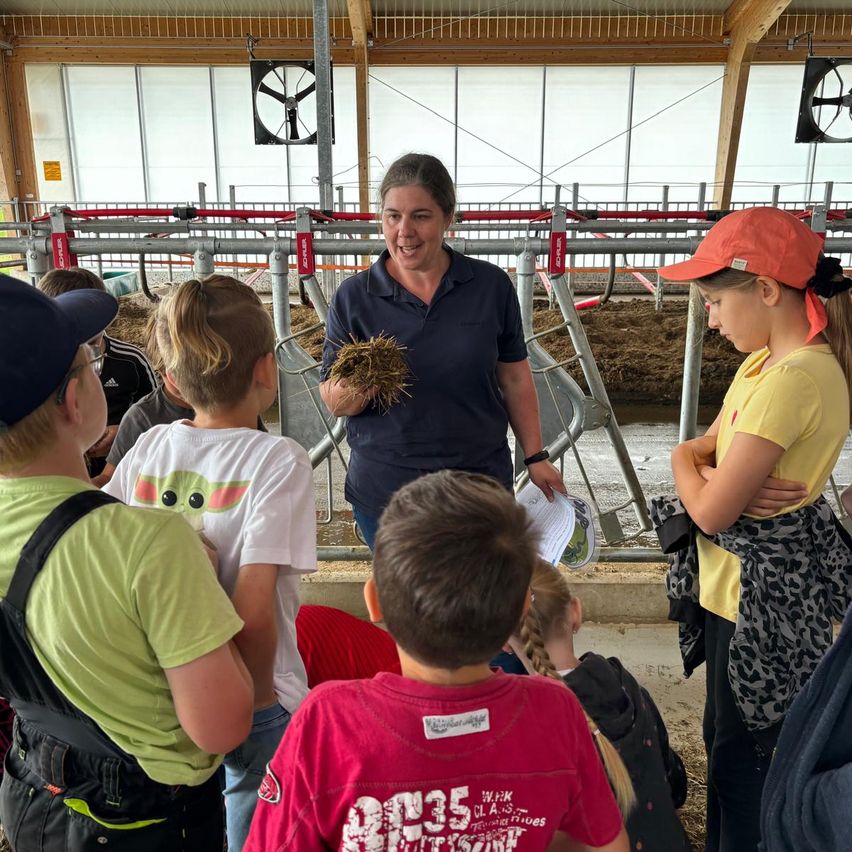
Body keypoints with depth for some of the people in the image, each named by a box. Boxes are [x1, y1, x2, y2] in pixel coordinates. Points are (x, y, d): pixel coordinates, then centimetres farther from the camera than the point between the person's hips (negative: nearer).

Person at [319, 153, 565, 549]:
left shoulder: (491, 286, -3)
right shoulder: (353, 296, -5)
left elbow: (515, 379, 5)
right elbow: (332, 401, -3)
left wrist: (535, 457, 5)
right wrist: (355, 388, -25)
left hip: (480, 484, 1)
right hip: (382, 492, 0)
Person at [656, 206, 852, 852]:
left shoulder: (792, 379, -27)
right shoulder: (769, 360, 4)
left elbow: (710, 512, -25)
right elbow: (697, 448, 8)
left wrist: (689, 468, -6)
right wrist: (710, 470, -14)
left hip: (763, 590, -9)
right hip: (749, 579, 9)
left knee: (741, 751, 11)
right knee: (728, 734, 25)